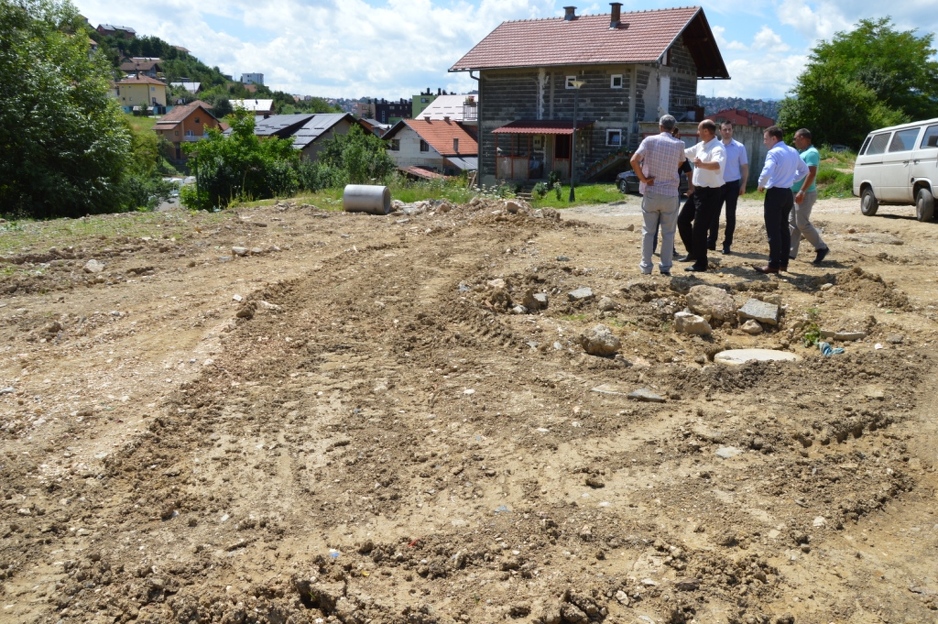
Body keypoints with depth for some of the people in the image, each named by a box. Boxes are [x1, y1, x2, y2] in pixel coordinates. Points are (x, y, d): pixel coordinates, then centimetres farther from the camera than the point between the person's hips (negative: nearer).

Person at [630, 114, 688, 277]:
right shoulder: (679, 144, 1)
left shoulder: (649, 140, -5)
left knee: (648, 231, 9)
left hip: (651, 192, 0)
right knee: (668, 232, 9)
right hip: (670, 194, 1)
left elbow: (634, 160, -15)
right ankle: (665, 266, 10)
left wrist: (643, 179, -8)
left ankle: (646, 266, 10)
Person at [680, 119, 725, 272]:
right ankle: (693, 252, 34)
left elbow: (718, 165, -43)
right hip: (699, 190, 10)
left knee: (699, 228, -7)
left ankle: (701, 263, 3)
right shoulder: (701, 146, 8)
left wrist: (702, 164, -61)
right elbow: (684, 153, 24)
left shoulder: (717, 148, -22)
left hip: (710, 193, -10)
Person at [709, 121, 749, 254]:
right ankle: (711, 241, 15)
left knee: (730, 215, 3)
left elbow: (745, 167, 1)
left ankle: (727, 244, 10)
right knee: (714, 213, 5)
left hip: (733, 184, -1)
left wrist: (743, 184, -4)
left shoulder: (739, 147, -2)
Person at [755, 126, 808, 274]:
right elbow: (804, 170, 23)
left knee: (773, 230, -5)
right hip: (788, 193, 9)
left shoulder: (774, 152, -15)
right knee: (784, 228, 14)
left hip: (775, 194, -9)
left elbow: (766, 173, -29)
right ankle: (783, 263, 18)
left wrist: (761, 185, -11)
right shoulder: (793, 152, 12)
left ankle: (773, 265, -4)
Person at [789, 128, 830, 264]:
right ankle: (790, 252, 11)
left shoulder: (811, 153, -15)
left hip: (805, 194, -10)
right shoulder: (803, 152, 16)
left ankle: (821, 248, 2)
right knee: (793, 223, 8)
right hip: (796, 193, 10)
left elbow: (812, 174, -24)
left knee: (802, 224, -9)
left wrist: (802, 191, -29)